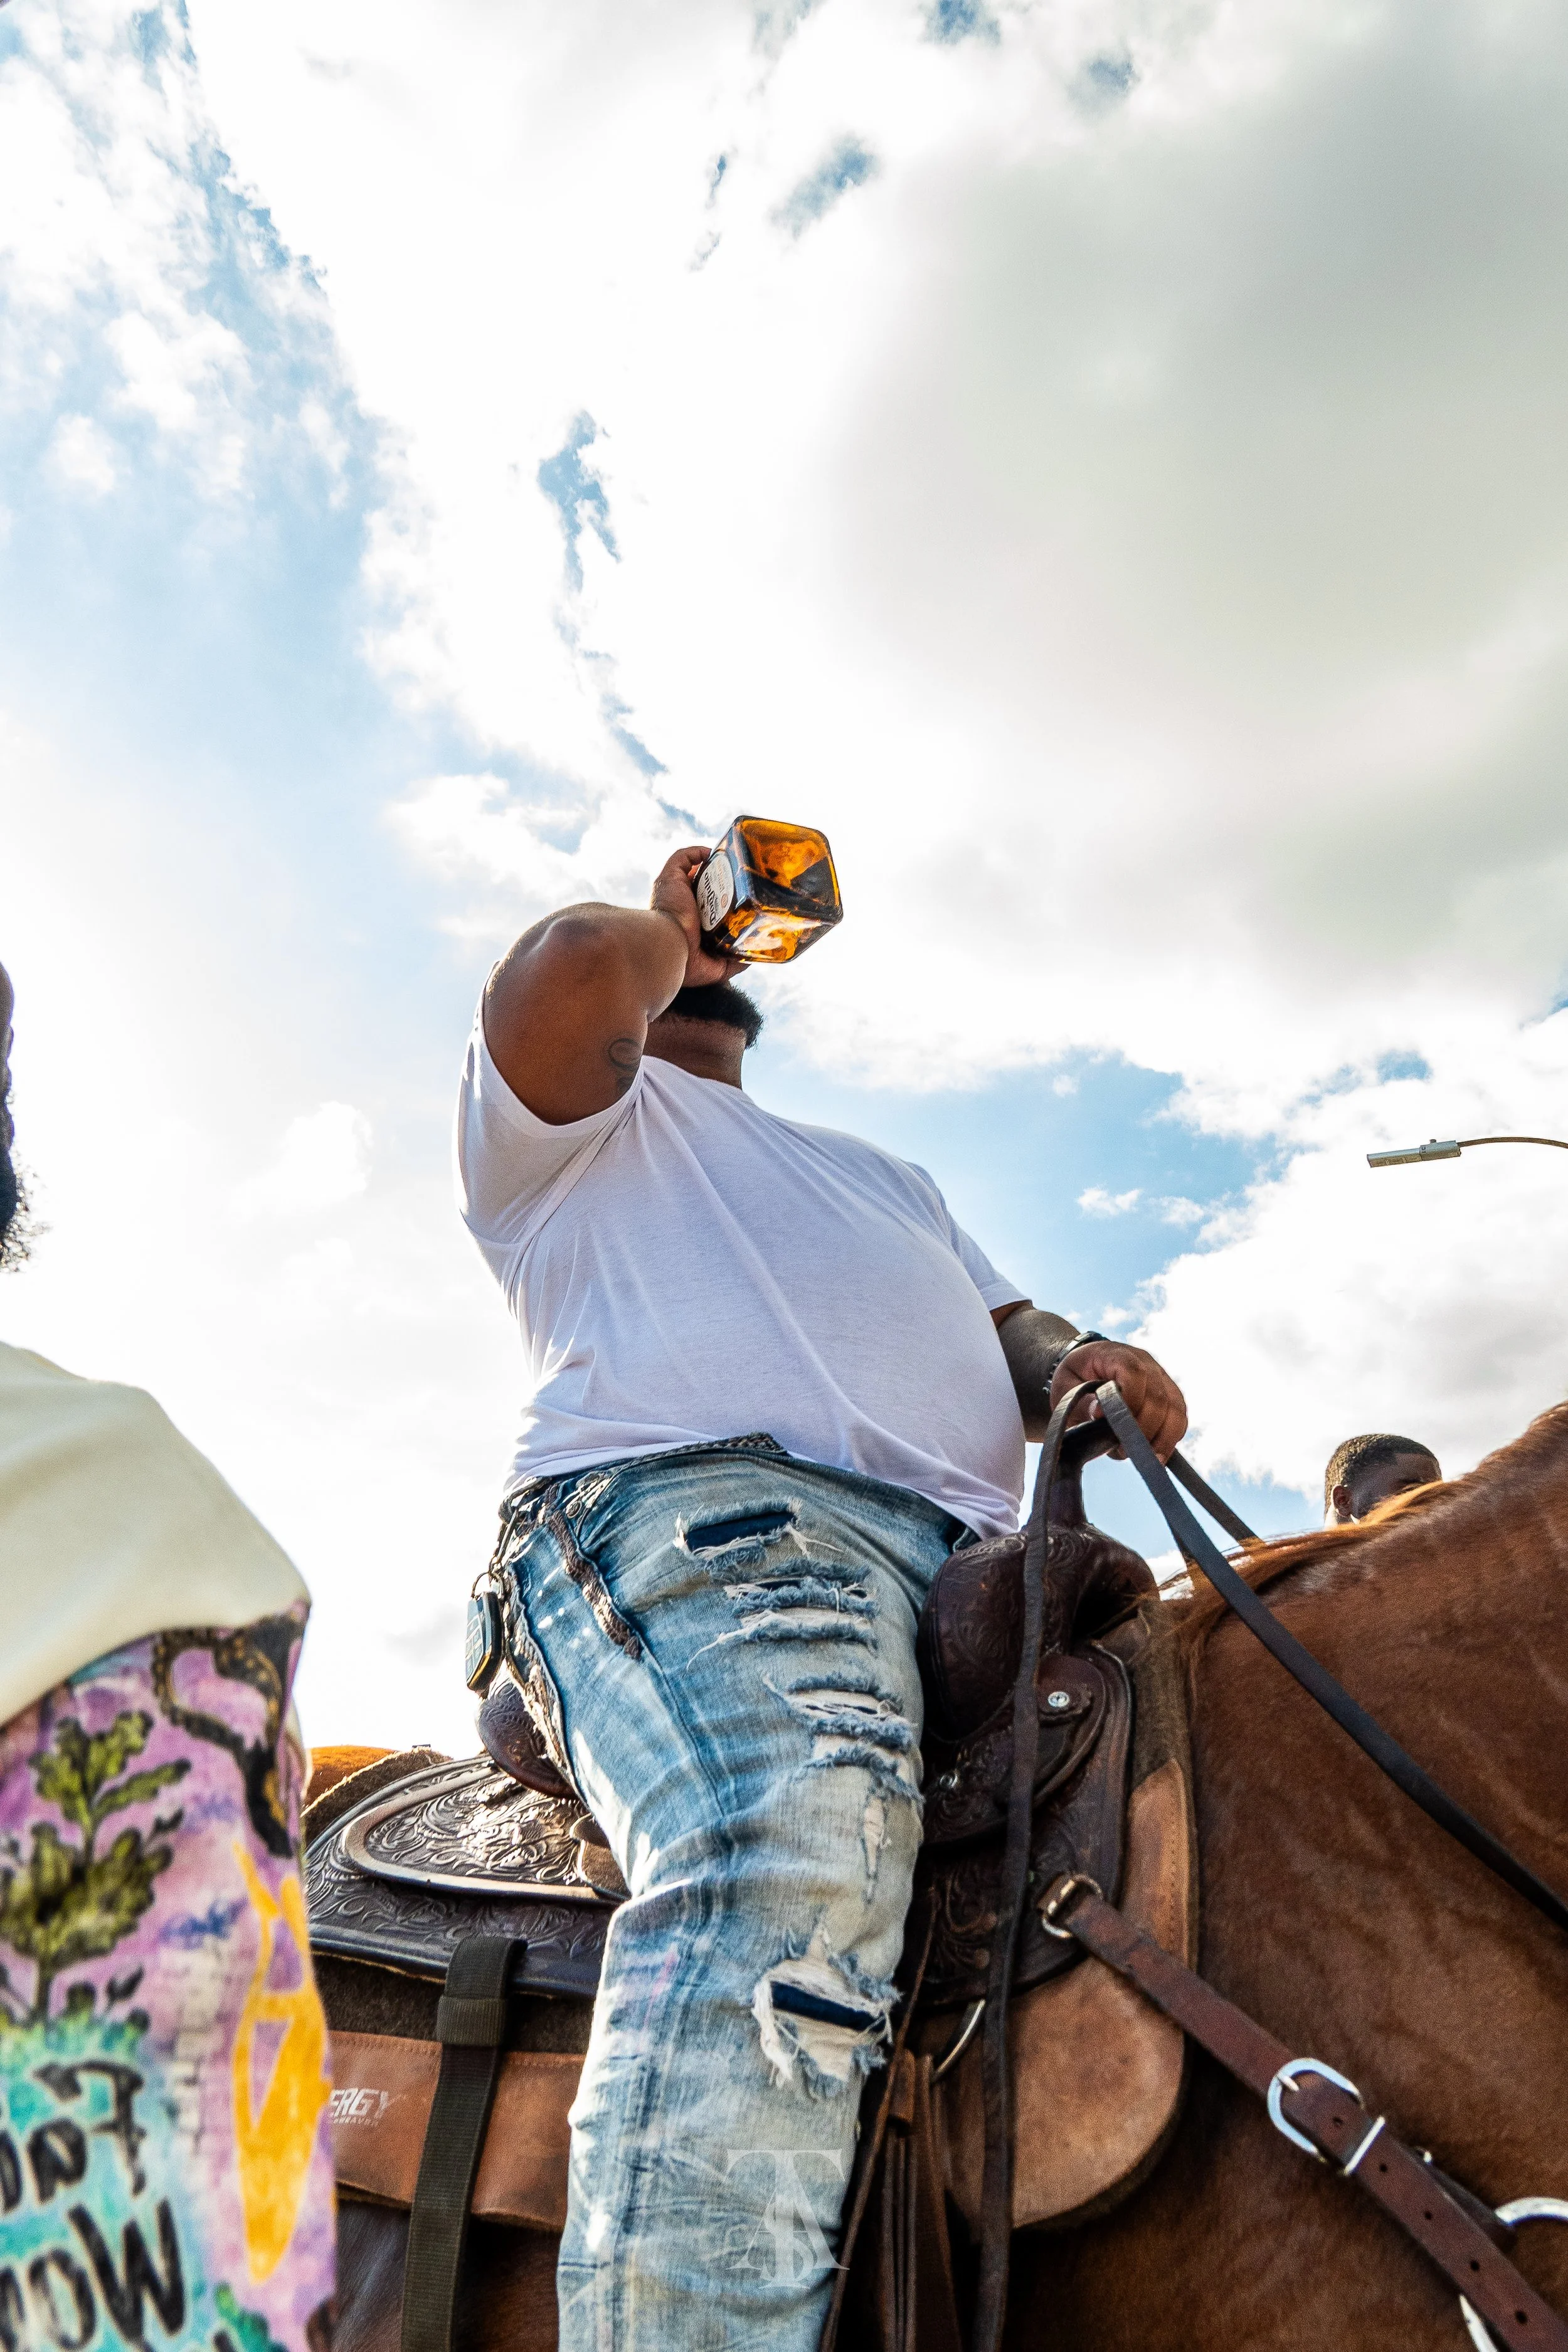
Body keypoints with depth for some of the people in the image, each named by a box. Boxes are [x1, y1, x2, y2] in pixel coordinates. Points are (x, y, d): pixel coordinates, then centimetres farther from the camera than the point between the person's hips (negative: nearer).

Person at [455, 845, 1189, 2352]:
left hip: (966, 1565, 7)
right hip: (695, 1507, -6)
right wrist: (668, 931, 25)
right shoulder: (569, 1117, 24)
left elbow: (1008, 1321, 29)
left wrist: (1076, 1360, 4)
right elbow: (576, 968, 1)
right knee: (787, 1881, -36)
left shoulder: (883, 1171, 42)